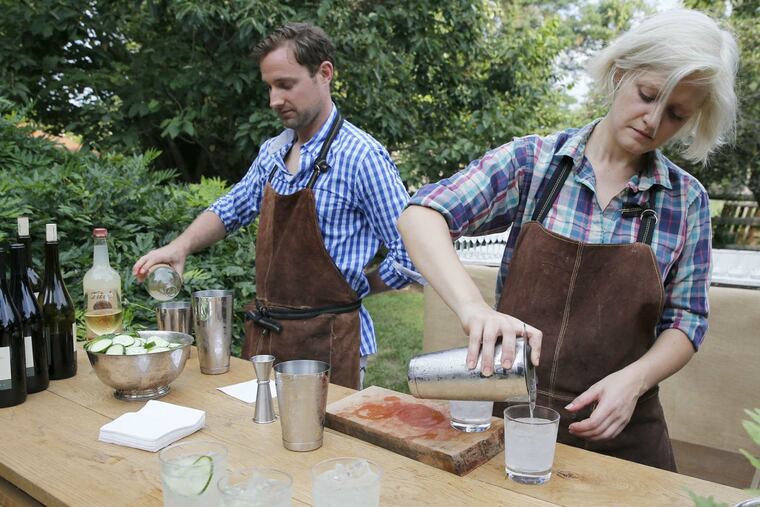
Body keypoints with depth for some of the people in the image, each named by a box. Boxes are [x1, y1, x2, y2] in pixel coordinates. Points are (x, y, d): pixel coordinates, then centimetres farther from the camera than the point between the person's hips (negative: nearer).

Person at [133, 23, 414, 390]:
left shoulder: (361, 156, -15)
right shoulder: (272, 152, 7)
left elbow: (408, 255, -13)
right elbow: (231, 209, 19)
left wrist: (353, 289, -7)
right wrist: (181, 246, 3)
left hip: (325, 341, -6)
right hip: (263, 332, 7)